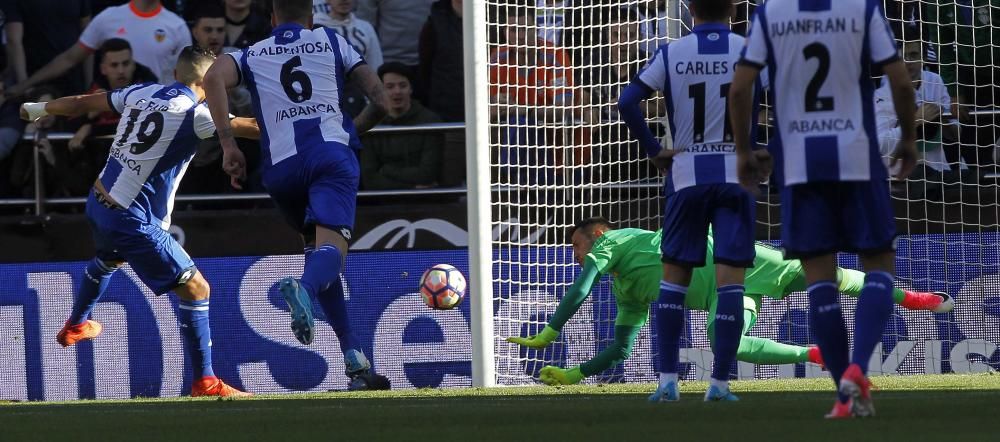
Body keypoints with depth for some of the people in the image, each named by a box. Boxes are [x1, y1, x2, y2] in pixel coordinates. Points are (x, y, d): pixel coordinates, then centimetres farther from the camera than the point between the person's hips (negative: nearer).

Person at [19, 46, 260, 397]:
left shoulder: (141, 94, 4)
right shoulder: (193, 113, -17)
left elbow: (82, 103, 17)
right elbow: (251, 128, -24)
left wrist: (37, 110, 32)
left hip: (98, 205, 8)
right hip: (134, 221, -8)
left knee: (108, 259, 39)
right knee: (194, 288, -4)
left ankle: (75, 326, 62)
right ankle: (204, 381, -7)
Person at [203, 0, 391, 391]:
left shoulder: (252, 55, 21)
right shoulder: (332, 43, 20)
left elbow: (214, 77, -2)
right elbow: (380, 102, 15)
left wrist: (228, 146, -3)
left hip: (281, 166, 2)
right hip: (332, 152, -2)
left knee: (316, 248, 19)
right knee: (331, 247, -20)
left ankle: (356, 365, 13)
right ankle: (304, 288, -58)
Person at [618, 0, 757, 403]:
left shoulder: (671, 54, 0)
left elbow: (627, 101, -8)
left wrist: (653, 150, 1)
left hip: (685, 176, 1)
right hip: (736, 174, -1)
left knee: (674, 276, 11)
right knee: (730, 280, 0)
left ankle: (667, 380, 5)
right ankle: (720, 382, -5)